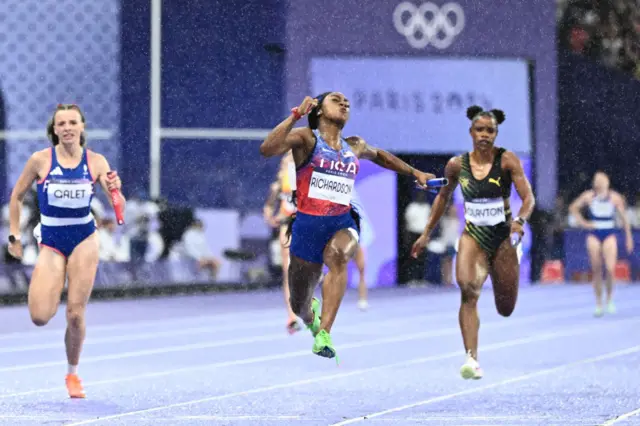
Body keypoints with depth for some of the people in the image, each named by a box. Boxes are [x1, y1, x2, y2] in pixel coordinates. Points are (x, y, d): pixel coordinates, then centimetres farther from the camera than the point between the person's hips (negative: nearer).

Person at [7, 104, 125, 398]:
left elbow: (118, 206, -4)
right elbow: (17, 197, 7)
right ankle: (50, 290, 24)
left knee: (75, 315, -3)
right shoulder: (40, 160, -5)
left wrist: (115, 189, -26)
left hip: (84, 240, 0)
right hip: (51, 242, 0)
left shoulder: (96, 162, -3)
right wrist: (14, 236, 3)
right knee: (40, 317, -12)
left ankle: (73, 374, 17)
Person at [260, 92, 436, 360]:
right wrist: (296, 115, -21)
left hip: (343, 223, 2)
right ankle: (312, 315, 50)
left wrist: (414, 172, 37)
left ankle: (323, 334, -43)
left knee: (337, 255, -37)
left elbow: (379, 156, 38)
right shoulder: (306, 138, -1)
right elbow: (267, 149, -19)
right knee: (299, 306, 9)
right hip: (308, 224, -2)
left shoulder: (355, 147, 14)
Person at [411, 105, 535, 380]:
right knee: (468, 291, -27)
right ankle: (472, 360, -32)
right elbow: (444, 196, 18)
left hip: (503, 238, -1)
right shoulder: (457, 165, 0)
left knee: (505, 310, 9)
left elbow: (528, 198, -13)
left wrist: (520, 220, -34)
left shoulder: (507, 161, -8)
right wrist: (427, 233, 20)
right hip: (473, 237, 1)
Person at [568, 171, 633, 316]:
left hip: (609, 235, -1)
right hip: (594, 235, 1)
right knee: (596, 271, 1)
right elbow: (573, 207, 13)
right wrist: (582, 222, 2)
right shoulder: (588, 196, 0)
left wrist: (629, 237, 5)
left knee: (610, 269, -15)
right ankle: (598, 304, 10)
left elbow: (624, 217, 5)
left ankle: (610, 299, 7)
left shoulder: (615, 197, -2)